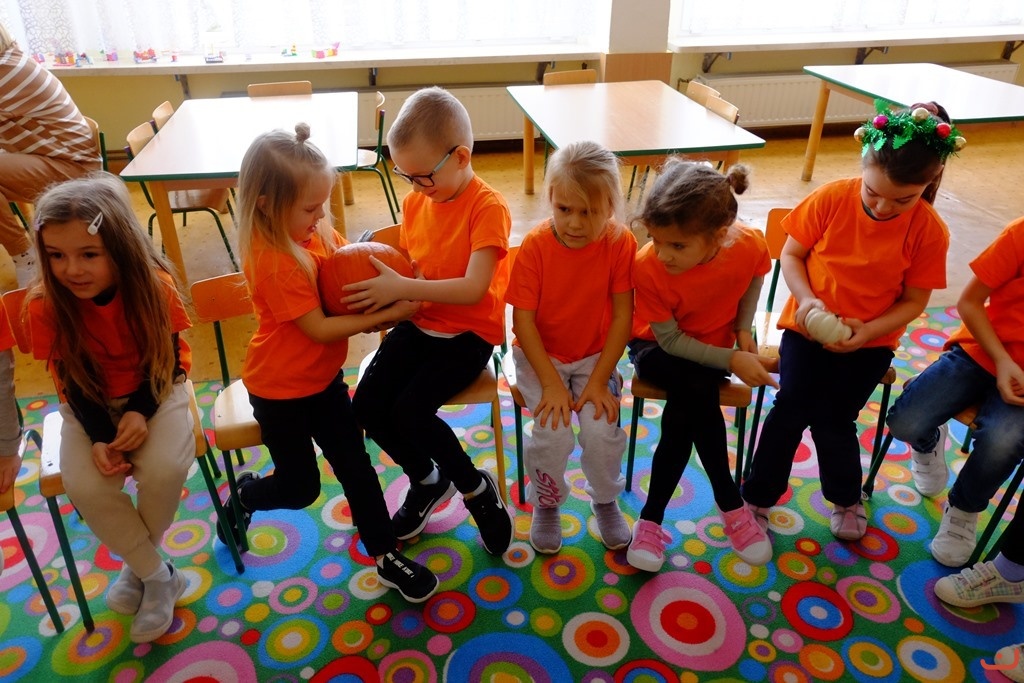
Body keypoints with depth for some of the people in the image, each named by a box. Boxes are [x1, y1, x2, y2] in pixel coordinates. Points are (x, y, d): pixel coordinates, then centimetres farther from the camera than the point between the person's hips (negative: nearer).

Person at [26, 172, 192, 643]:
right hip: (90, 402, 1)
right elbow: (72, 381, -11)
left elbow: (168, 361, -11)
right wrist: (99, 437, -24)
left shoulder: (154, 285, -21)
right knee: (85, 486, -24)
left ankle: (138, 566, 6)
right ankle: (158, 576, -1)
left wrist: (140, 412, -26)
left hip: (155, 391, -1)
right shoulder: (46, 304, -19)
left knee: (165, 469, -27)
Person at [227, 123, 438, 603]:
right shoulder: (272, 260, -28)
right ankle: (245, 494, 42)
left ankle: (386, 556, 21)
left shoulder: (316, 232, -6)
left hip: (324, 376, 6)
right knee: (300, 487, 10)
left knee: (355, 464, 9)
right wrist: (386, 315, -28)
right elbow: (320, 329, -27)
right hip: (280, 388, -6)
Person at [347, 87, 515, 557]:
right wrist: (381, 284, -9)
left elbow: (473, 289, -27)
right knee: (367, 406, -10)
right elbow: (407, 267, 12)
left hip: (468, 332, -6)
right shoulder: (415, 201, 4)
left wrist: (401, 288, -28)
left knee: (410, 410, -23)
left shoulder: (488, 207, -18)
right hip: (418, 323, 7)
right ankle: (427, 481, 19)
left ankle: (477, 488, 5)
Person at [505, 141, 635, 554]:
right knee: (552, 435, -20)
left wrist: (599, 381, -16)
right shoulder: (535, 245, -17)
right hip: (541, 355, -1)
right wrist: (552, 383, -19)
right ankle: (546, 504, 13)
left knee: (602, 431, -19)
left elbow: (622, 316, -12)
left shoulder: (621, 243, -14)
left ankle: (605, 501, 15)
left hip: (595, 356, 1)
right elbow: (523, 320, -15)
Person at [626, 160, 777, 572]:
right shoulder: (648, 267, -30)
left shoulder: (748, 245, -23)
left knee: (684, 410, -28)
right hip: (658, 348, -1)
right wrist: (732, 361, -27)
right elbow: (669, 339, -21)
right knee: (698, 396, -32)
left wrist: (743, 328, -6)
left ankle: (652, 516, -13)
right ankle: (730, 505, -14)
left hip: (713, 345, 2)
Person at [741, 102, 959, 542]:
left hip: (869, 340, 0)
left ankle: (846, 498, 22)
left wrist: (866, 332, -22)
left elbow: (913, 302, -6)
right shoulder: (831, 198, -13)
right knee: (793, 406, -15)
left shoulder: (929, 231, -12)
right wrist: (806, 298, -20)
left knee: (833, 419, -10)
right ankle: (757, 497, 6)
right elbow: (791, 254, -2)